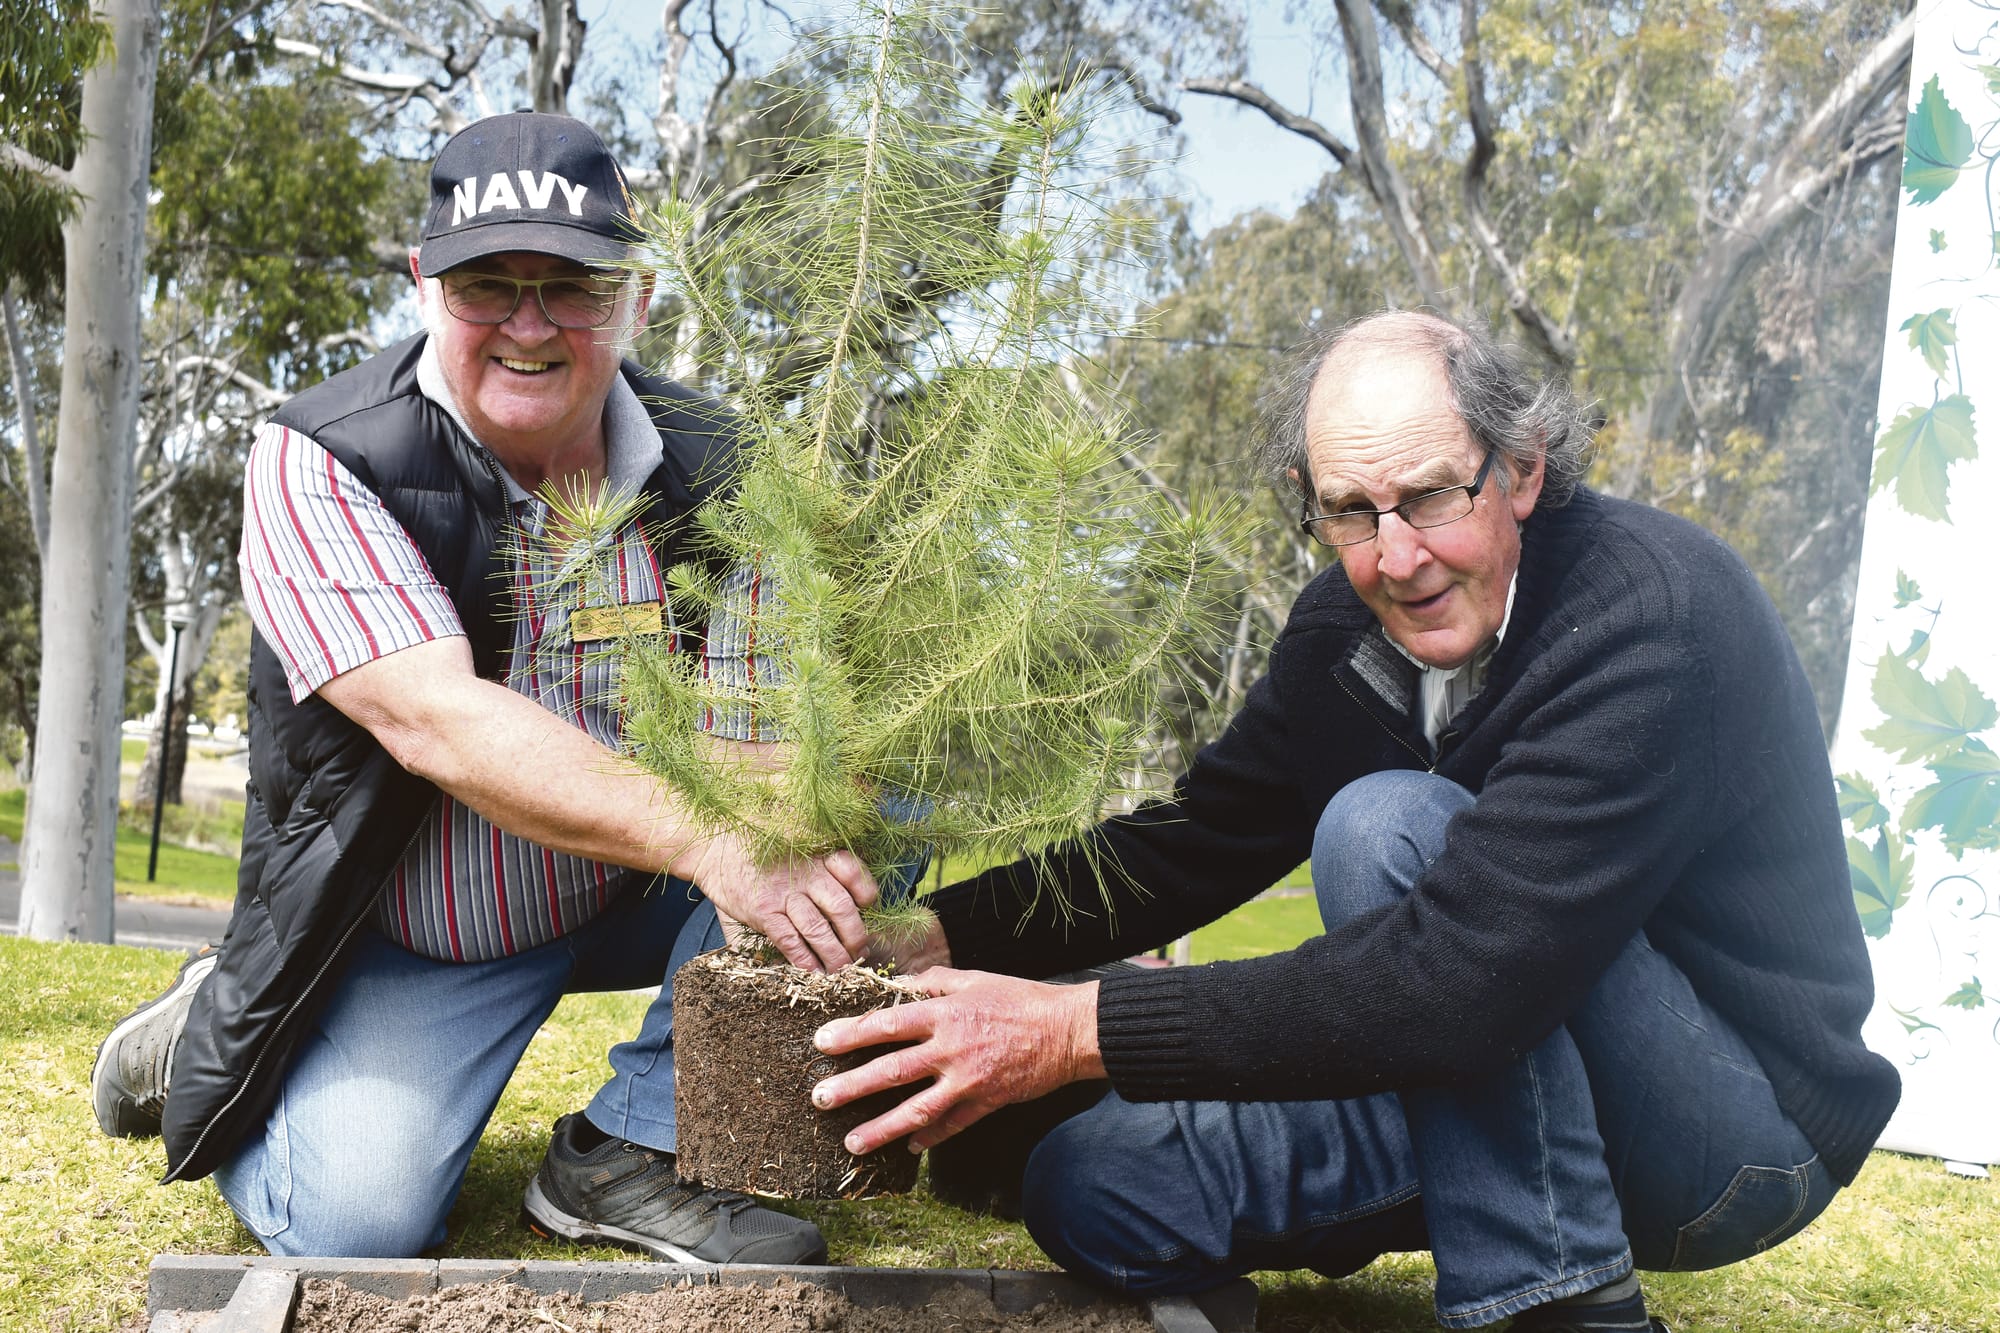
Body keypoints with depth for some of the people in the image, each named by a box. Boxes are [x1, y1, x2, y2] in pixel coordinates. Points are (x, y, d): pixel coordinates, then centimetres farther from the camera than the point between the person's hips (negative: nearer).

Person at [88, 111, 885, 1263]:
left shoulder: (707, 464, -9)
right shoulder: (320, 464, -20)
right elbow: (437, 722, -33)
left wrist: (779, 843, -39)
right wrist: (710, 847, -44)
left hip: (639, 897, 4)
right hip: (410, 938, -3)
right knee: (359, 1227, -19)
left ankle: (633, 1153, -9)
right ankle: (205, 1045, 16)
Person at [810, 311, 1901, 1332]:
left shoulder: (1652, 612, -27)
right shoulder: (1350, 624, -2)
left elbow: (1462, 973, -36)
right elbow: (1191, 843, 5)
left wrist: (1076, 1030, -37)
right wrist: (938, 935, -10)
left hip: (1750, 1108, -7)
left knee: (1387, 825, -28)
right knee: (1087, 1190, -4)